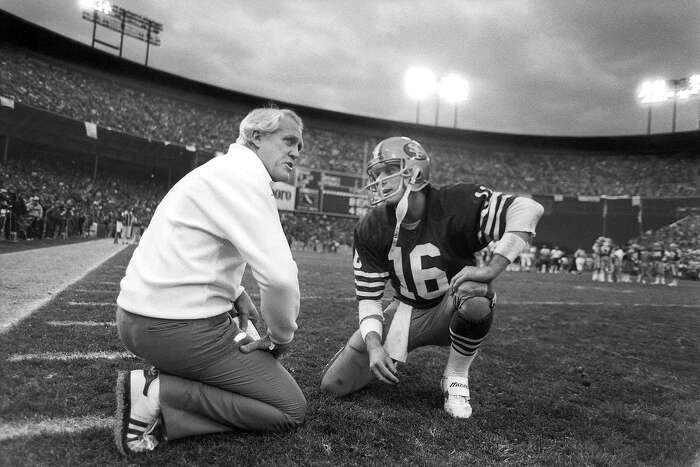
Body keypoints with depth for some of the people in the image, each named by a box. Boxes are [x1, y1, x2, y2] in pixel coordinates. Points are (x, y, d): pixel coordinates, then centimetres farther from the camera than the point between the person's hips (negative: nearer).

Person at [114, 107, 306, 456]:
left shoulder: (222, 170, 16)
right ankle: (160, 395, -8)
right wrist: (281, 336, -8)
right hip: (181, 328, -10)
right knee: (291, 409, 0)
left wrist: (236, 293, 11)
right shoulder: (244, 176, -16)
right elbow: (280, 277, -28)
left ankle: (169, 380, 8)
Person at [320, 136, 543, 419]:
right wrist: (374, 345, -24)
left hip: (451, 310, -2)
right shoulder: (371, 230, -12)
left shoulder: (455, 205, -22)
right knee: (334, 384, -6)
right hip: (406, 312, 2)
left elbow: (528, 209, -29)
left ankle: (456, 377, -12)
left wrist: (492, 268, -37)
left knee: (476, 295, -41)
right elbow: (368, 296, -8)